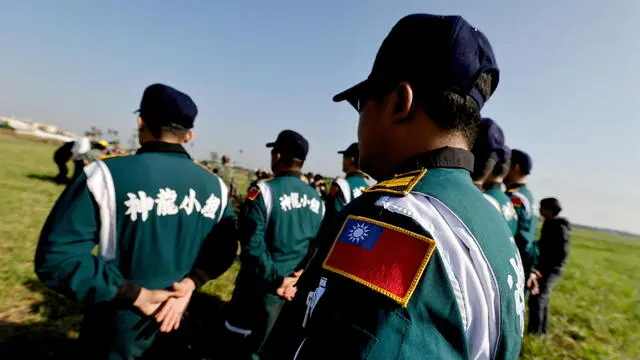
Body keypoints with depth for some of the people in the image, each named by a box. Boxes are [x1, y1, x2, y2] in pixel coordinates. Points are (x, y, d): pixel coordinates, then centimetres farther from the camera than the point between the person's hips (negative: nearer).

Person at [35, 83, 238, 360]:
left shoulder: (108, 174, -20)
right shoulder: (215, 186, -7)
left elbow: (57, 257, -21)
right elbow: (224, 249, -4)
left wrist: (134, 294, -19)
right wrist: (191, 282, -15)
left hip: (118, 332, -3)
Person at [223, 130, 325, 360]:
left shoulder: (264, 191, -16)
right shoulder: (316, 199, 1)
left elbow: (252, 244, -21)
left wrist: (275, 278, -16)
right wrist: (302, 275, 3)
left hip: (262, 284, -5)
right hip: (298, 287, 6)